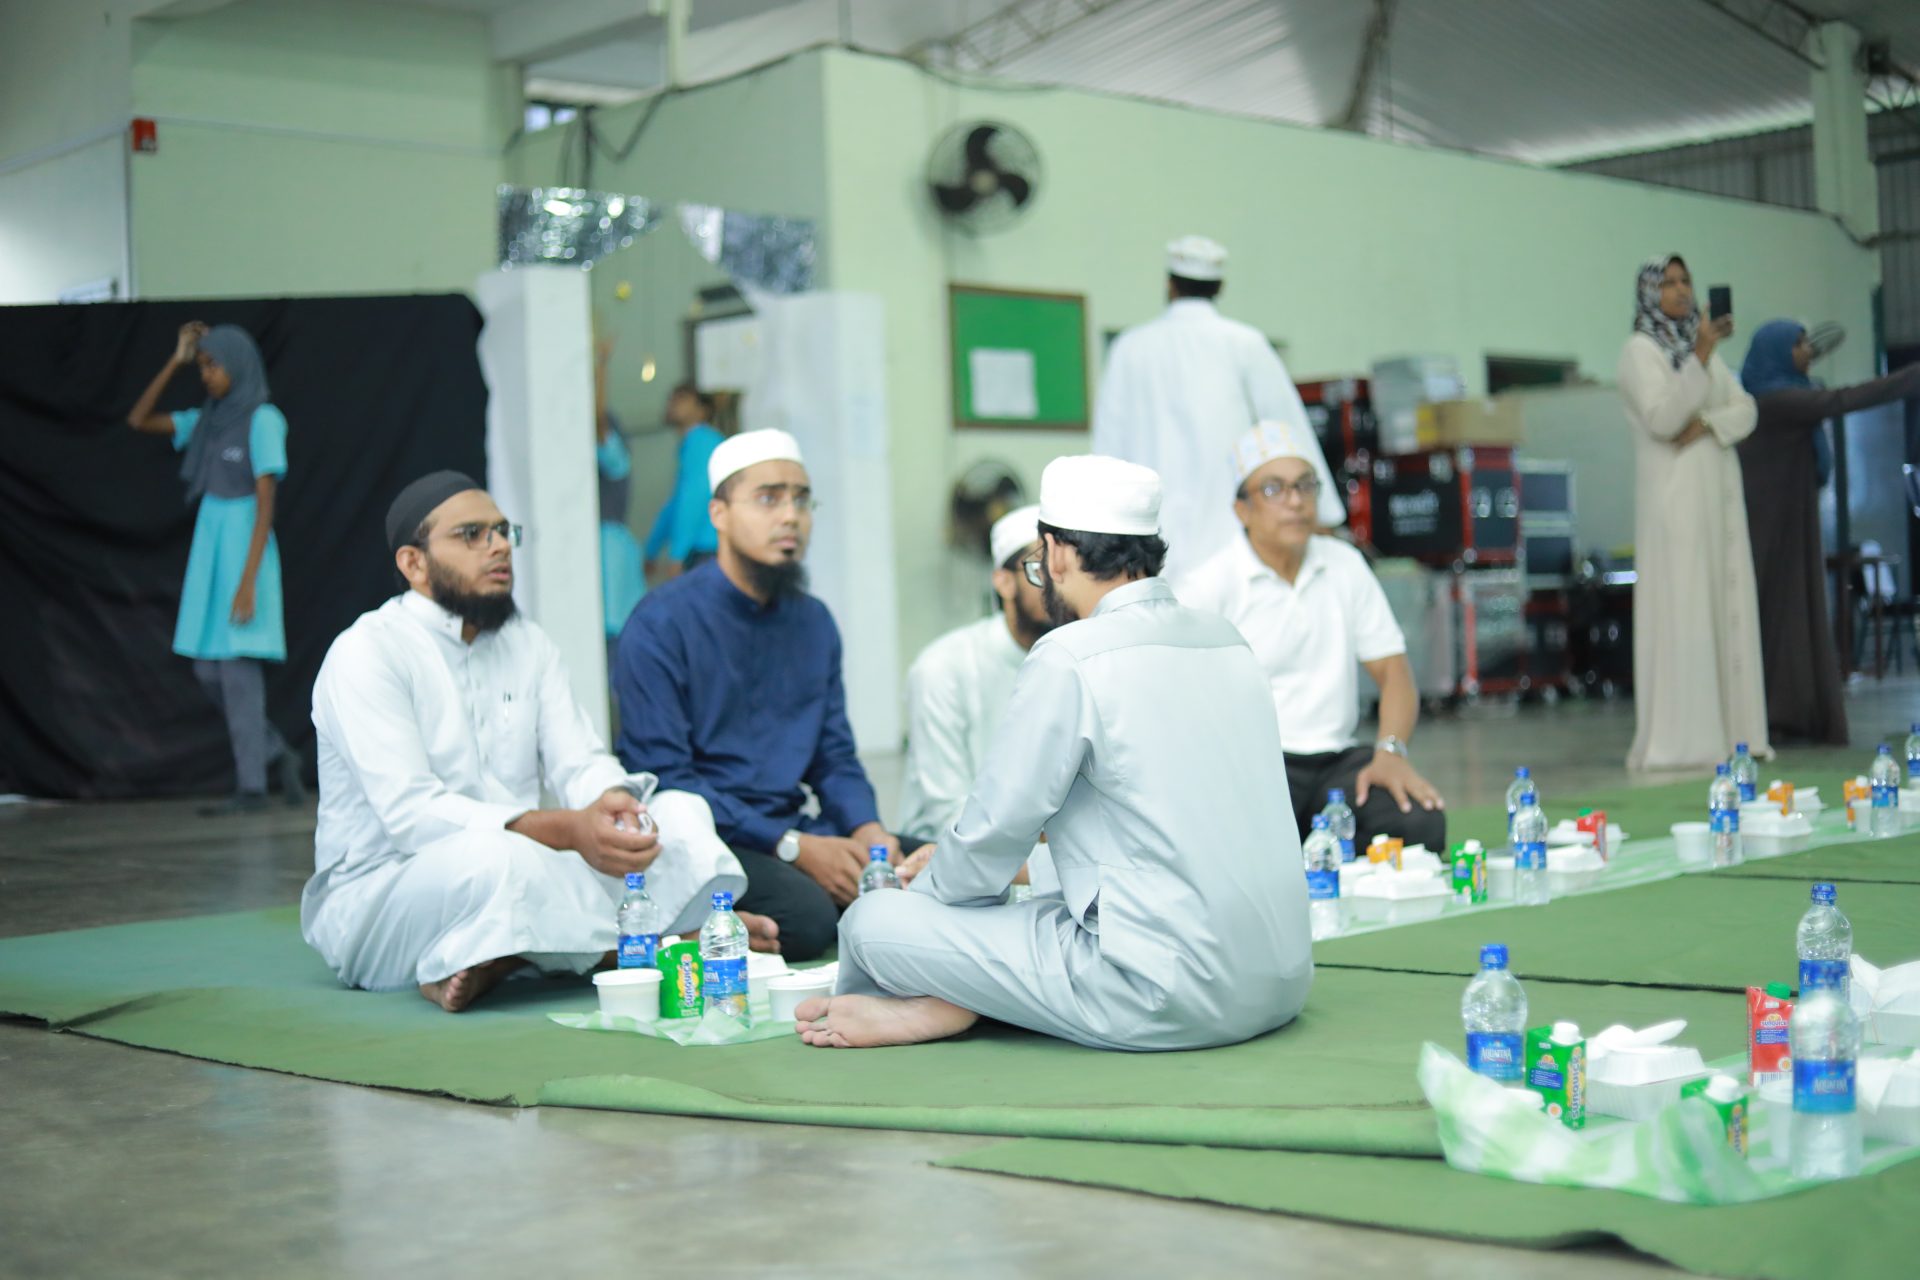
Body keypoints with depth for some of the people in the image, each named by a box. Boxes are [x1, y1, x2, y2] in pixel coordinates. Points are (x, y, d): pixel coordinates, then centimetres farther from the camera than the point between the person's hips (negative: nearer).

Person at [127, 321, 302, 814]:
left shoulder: (263, 420, -9)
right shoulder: (209, 420, 11)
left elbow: (266, 505, -14)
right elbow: (138, 420, 17)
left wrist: (249, 579, -19)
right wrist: (175, 362, 9)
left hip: (245, 546, -7)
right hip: (209, 545, 7)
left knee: (237, 667, -6)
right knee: (208, 670, 7)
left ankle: (251, 786, 0)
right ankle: (277, 755, 20)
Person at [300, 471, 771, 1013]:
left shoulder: (528, 644, 11)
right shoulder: (366, 653, -12)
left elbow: (581, 764, 4)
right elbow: (410, 814, -24)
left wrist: (613, 801, -23)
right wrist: (568, 830, -34)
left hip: (512, 867, 7)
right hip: (376, 898, -7)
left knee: (680, 811, -9)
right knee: (498, 857, -39)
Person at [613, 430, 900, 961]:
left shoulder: (814, 622, 12)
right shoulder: (663, 624, -8)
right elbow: (663, 777, -14)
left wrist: (866, 828, -7)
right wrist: (794, 847, -19)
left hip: (794, 833, 6)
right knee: (806, 914, -33)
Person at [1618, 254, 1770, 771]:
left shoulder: (1703, 348, 19)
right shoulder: (1640, 351, -2)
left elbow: (1746, 411, 10)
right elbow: (1662, 419, -15)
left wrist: (1707, 423, -9)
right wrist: (1700, 359, -20)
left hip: (1719, 495, 7)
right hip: (1673, 497, -7)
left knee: (1729, 606, 3)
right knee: (1681, 609, -10)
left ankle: (1730, 729, 5)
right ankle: (1681, 739, -10)